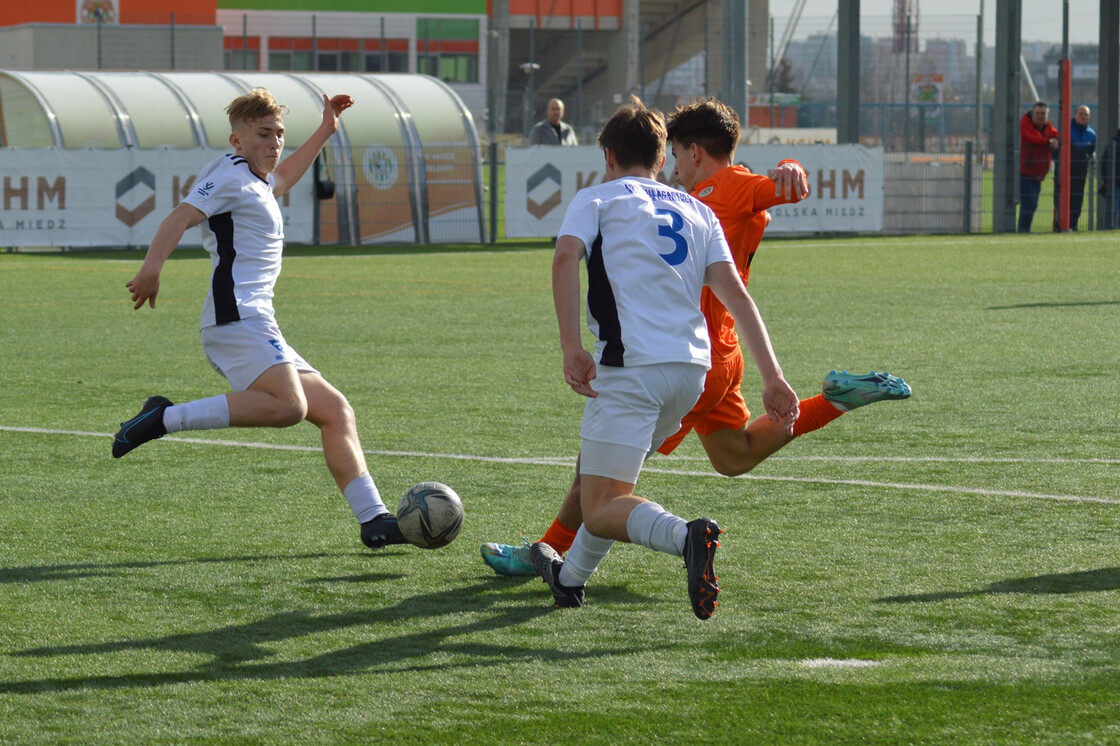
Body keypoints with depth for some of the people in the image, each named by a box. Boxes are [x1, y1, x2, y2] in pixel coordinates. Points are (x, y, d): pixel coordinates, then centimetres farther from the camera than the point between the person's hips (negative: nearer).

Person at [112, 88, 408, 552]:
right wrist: (151, 268, -31)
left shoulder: (256, 182, 28)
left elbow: (281, 178, 54)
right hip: (238, 317, -10)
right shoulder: (231, 174, -1)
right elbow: (180, 218, -15)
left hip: (256, 328, 10)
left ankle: (372, 519, 3)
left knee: (335, 410, 6)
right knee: (287, 406, -31)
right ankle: (166, 418, -25)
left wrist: (325, 131, 55)